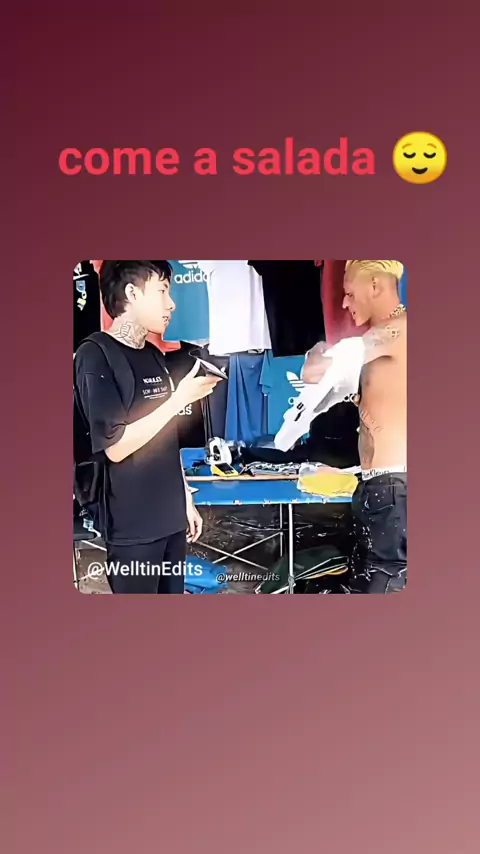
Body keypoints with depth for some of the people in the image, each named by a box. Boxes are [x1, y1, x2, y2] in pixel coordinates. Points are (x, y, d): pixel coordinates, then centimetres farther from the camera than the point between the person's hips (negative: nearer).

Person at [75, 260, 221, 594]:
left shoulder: (154, 356, 11)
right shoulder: (96, 356, -12)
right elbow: (115, 446, -18)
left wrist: (187, 499, 16)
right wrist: (180, 398, -17)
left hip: (171, 517, 7)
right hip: (133, 526, -7)